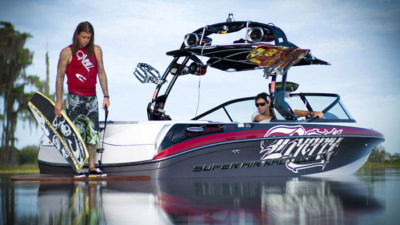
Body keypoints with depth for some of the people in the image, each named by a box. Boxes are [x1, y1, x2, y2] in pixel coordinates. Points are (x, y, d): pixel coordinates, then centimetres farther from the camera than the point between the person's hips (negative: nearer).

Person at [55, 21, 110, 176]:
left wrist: (106, 96, 8)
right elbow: (60, 77, 0)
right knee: (77, 133, -6)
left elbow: (101, 73, 14)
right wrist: (58, 101, -5)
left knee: (93, 133, 3)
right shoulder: (67, 52, -1)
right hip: (75, 98, -4)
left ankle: (92, 167, 8)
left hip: (92, 98, 4)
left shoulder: (96, 50, 10)